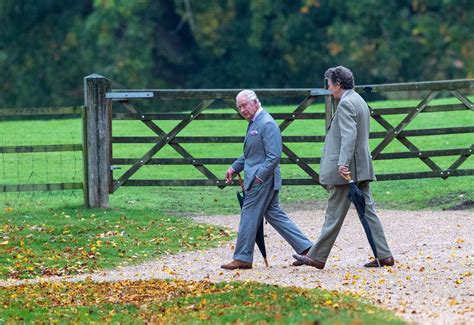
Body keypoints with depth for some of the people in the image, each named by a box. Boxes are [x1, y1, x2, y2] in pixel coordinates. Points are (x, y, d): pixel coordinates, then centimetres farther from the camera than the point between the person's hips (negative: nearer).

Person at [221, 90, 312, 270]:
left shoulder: (267, 124, -17)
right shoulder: (254, 123, 15)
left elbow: (274, 156, -22)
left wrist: (258, 177, -21)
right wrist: (234, 167, 16)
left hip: (262, 180, -10)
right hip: (259, 179, 10)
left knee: (249, 216, -3)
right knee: (274, 214, 11)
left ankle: (242, 258, 3)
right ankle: (305, 248, 11)